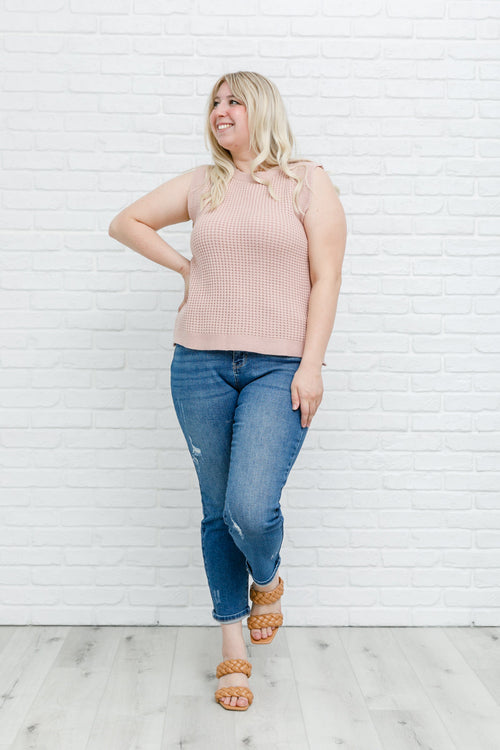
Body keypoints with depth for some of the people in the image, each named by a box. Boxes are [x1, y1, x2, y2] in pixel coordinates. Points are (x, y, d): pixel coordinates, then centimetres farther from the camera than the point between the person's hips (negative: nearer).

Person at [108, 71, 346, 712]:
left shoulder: (308, 183, 5)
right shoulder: (201, 184, 13)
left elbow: (325, 280, -1)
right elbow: (126, 222, 23)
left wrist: (310, 366, -10)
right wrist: (185, 266, 10)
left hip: (279, 367, -3)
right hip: (201, 364, 3)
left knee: (252, 509, -15)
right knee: (218, 511, 8)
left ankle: (267, 579, 23)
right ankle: (233, 648, 26)